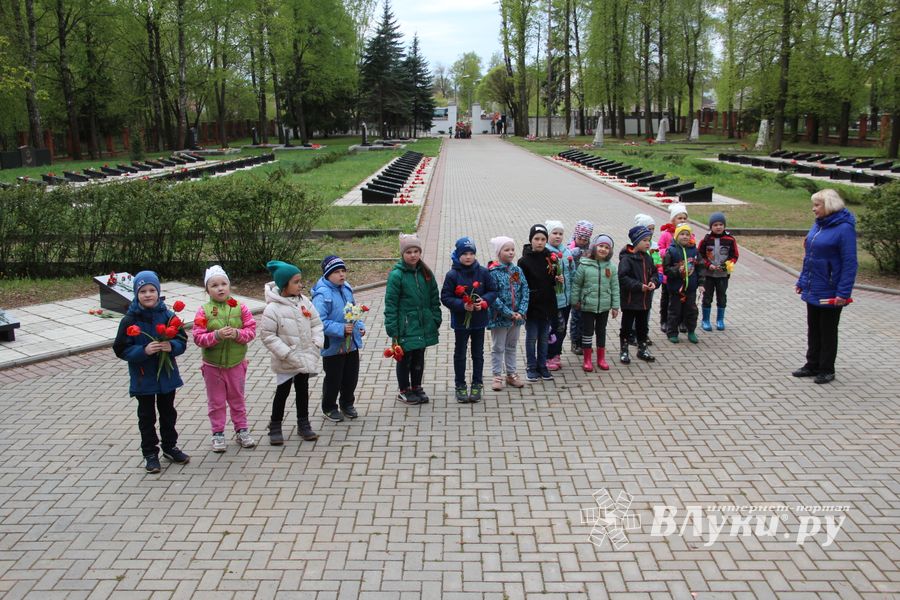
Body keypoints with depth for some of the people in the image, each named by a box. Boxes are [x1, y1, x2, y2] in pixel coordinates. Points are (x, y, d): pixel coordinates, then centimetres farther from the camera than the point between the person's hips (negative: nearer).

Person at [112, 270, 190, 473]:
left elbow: (182, 341, -3)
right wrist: (144, 351, -27)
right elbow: (121, 349, -12)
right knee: (147, 416, 11)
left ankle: (170, 447, 34)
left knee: (168, 413, 18)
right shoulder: (130, 320, -12)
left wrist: (172, 346, -24)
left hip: (167, 374, 2)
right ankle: (150, 453, 23)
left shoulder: (168, 315, -7)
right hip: (143, 378, -2)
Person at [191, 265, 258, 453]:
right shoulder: (203, 311, -9)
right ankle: (218, 434, 25)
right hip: (212, 365, -1)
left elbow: (251, 330, -6)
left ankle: (242, 430, 30)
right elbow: (198, 337, -13)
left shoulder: (240, 308, -6)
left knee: (237, 399, 16)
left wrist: (237, 333, -24)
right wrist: (216, 335, -27)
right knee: (216, 402, 12)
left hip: (236, 364, 1)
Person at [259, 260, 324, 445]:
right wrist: (286, 353, -20)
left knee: (303, 391, 16)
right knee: (282, 392, 7)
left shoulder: (304, 302, -2)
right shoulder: (273, 308, -19)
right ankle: (275, 427, 23)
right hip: (286, 362, -5)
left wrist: (317, 343, -8)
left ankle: (303, 424, 30)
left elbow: (316, 323, 5)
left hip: (306, 358, 5)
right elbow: (267, 335, -17)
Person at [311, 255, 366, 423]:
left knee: (351, 377, 19)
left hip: (351, 344, 7)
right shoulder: (322, 294, -21)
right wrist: (341, 329, -30)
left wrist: (360, 326, 2)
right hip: (333, 346, -7)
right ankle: (329, 408, 29)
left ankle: (347, 404, 39)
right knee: (333, 379, 9)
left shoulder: (346, 289, 3)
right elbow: (320, 322, -26)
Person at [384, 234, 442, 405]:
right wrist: (392, 329, -13)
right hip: (405, 326, -5)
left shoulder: (425, 273, 4)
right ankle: (404, 391, 23)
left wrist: (436, 321, 7)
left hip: (423, 325, 5)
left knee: (419, 358, 15)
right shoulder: (396, 275, -11)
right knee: (404, 359, 8)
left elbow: (434, 299, 10)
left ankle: (417, 387, 31)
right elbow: (390, 303, -11)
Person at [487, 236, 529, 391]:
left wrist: (521, 312, -13)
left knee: (512, 347, 18)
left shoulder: (518, 271, 3)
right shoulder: (493, 272, -14)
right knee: (498, 348, 7)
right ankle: (497, 377, 17)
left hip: (517, 317, 5)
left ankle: (511, 374, 29)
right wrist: (509, 313, -19)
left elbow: (525, 291, 0)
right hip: (499, 318, -5)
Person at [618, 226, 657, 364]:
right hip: (630, 299, -7)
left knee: (643, 326, 18)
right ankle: (624, 351, 19)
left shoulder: (647, 258, 5)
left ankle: (642, 350, 32)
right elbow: (623, 277, -23)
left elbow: (654, 272, 15)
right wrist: (639, 286, -24)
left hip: (645, 299, 7)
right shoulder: (626, 258, -17)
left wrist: (653, 282, -6)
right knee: (627, 326, 6)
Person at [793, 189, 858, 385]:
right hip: (812, 290, 7)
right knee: (813, 330, 16)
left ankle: (826, 370, 20)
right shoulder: (817, 225, 6)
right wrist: (802, 281, 14)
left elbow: (849, 263, -19)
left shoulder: (844, 228, -18)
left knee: (828, 331, 7)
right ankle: (812, 365, 28)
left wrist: (843, 293, -21)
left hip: (830, 293, -7)